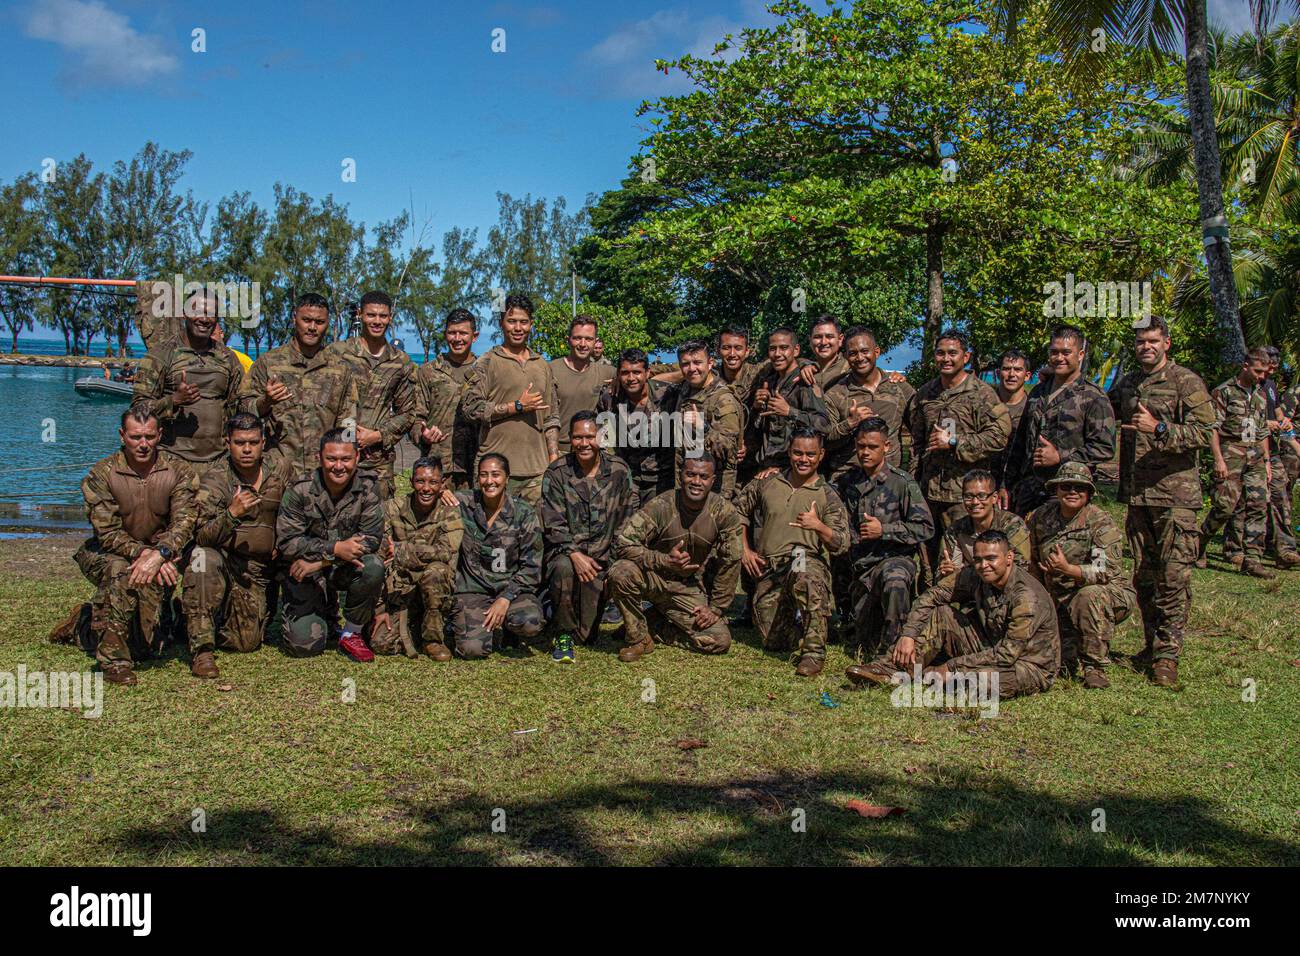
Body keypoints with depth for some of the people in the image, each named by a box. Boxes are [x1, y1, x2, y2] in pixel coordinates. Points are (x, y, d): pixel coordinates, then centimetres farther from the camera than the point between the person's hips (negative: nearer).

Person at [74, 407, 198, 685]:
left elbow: (183, 523, -17)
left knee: (149, 578, -28)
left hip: (161, 553, 2)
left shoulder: (179, 470, -6)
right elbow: (108, 533, -16)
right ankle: (113, 660, -25)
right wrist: (143, 553, -32)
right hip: (106, 554, -2)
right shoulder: (101, 473, -9)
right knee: (119, 570, -33)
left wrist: (159, 554, -36)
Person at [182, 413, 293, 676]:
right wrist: (231, 514, -36)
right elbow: (203, 538, -21)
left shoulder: (279, 474, 1)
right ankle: (201, 647, -27)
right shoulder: (214, 481, -10)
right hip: (225, 562, -2)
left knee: (248, 642, -9)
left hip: (259, 571, 3)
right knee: (204, 556, -37)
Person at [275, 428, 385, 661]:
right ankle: (325, 615, 25)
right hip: (305, 573, -1)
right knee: (304, 645, -13)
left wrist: (319, 561, -23)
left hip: (345, 569, 1)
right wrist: (335, 549, -30)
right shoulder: (300, 489, -12)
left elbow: (371, 537, -16)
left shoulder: (368, 487, -10)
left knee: (373, 567, -33)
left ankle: (352, 634, -8)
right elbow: (286, 543, -16)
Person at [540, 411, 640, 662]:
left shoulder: (618, 472, 1)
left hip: (603, 556, 1)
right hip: (565, 550, -1)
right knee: (564, 568, -39)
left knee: (587, 634, -6)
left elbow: (628, 523, 4)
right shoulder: (556, 473, -3)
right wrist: (574, 554, -24)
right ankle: (564, 634, -16)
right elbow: (553, 524, -9)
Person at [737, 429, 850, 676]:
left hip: (810, 561, -3)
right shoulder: (767, 484, 12)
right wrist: (745, 550, 13)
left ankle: (814, 652, -32)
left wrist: (818, 526, -19)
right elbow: (739, 511, 23)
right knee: (773, 642, -5)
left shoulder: (828, 496, 5)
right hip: (768, 570, 3)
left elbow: (842, 544, 0)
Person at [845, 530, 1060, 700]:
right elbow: (930, 597, -2)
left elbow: (1008, 654, -28)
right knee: (940, 615, -8)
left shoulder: (1026, 597, -28)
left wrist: (953, 666, -25)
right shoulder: (974, 575, -8)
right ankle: (890, 669, -17)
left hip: (1031, 666, -7)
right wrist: (908, 635, -16)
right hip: (992, 648, 7)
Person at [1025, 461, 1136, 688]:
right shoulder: (1041, 517, 1)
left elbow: (1107, 571, -26)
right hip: (1062, 604, 4)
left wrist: (1068, 570, -38)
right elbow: (1033, 564, 15)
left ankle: (1095, 667, -24)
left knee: (1090, 596, -39)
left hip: (1111, 595, -4)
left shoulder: (1101, 523, -15)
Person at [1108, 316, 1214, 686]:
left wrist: (1159, 428, -23)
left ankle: (1167, 653, -1)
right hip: (1136, 493, 6)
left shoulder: (1187, 382, -3)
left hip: (1174, 492, -6)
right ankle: (1153, 644, 22)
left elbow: (1205, 431, -11)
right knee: (1143, 575, 11)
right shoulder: (1125, 384, 14)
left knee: (1174, 576, -6)